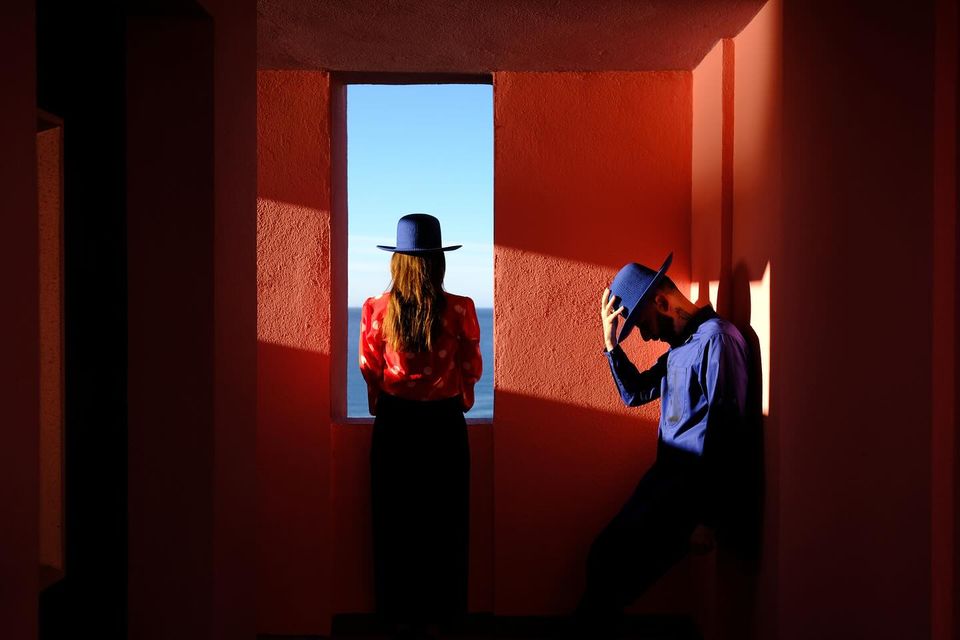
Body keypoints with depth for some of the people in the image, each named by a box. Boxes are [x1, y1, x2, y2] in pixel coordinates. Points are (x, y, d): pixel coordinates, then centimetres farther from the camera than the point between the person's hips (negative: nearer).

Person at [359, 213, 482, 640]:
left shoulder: (377, 310, -8)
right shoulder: (459, 310, -10)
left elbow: (370, 370, 2)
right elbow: (471, 369, 1)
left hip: (394, 423, 0)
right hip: (445, 422, 0)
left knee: (395, 520, 12)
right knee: (444, 519, 12)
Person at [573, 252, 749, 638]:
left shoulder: (716, 339, -15)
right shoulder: (680, 345, 15)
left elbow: (722, 433, -19)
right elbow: (635, 393, 25)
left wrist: (707, 518, -19)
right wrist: (611, 340, 11)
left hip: (693, 487, -9)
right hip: (666, 476, 9)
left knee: (613, 564, -9)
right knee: (604, 557, 7)